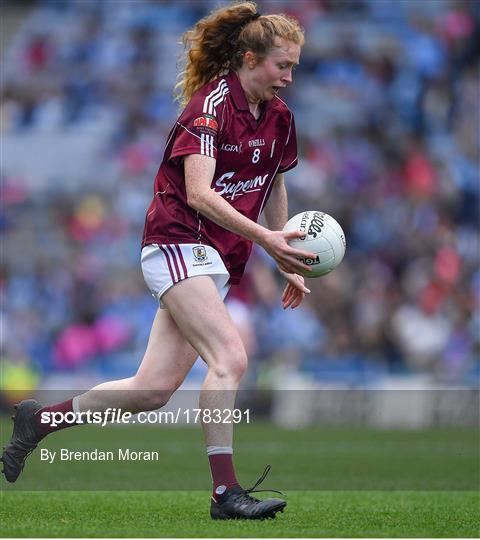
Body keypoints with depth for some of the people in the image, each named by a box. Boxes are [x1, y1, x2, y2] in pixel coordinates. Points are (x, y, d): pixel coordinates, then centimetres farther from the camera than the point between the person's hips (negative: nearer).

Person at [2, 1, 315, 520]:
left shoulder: (278, 116, 10)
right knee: (230, 358, -23)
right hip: (177, 246, -8)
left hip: (216, 261, 8)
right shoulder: (212, 104, -15)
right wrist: (264, 238, -32)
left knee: (153, 389, 4)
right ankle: (225, 492, -21)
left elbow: (274, 188, 24)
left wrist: (287, 264, 20)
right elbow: (199, 193, -24)